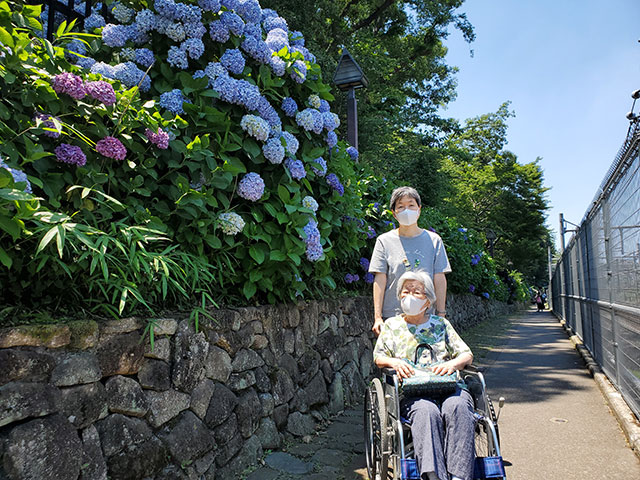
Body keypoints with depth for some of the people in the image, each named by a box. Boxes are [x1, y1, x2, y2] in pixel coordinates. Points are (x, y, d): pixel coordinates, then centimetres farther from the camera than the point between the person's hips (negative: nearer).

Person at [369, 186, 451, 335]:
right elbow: (380, 281, 0)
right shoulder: (384, 241, 4)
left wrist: (441, 315, 1)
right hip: (391, 316, -1)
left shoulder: (434, 240, 7)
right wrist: (377, 317, -5)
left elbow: (439, 280, 5)